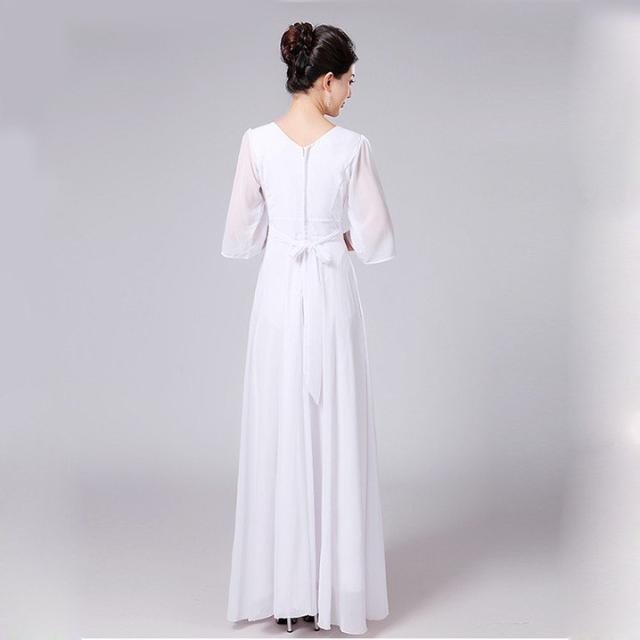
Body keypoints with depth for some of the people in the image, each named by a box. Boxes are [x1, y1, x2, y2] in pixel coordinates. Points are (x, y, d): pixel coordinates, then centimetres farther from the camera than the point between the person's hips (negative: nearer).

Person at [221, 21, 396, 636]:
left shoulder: (256, 142, -3)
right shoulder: (350, 146, -9)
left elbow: (241, 237, 1)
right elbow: (375, 239, -6)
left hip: (277, 292, 2)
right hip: (332, 294, -2)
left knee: (278, 434, 9)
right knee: (334, 435, 7)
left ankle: (282, 587, 17)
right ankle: (330, 588, 15)